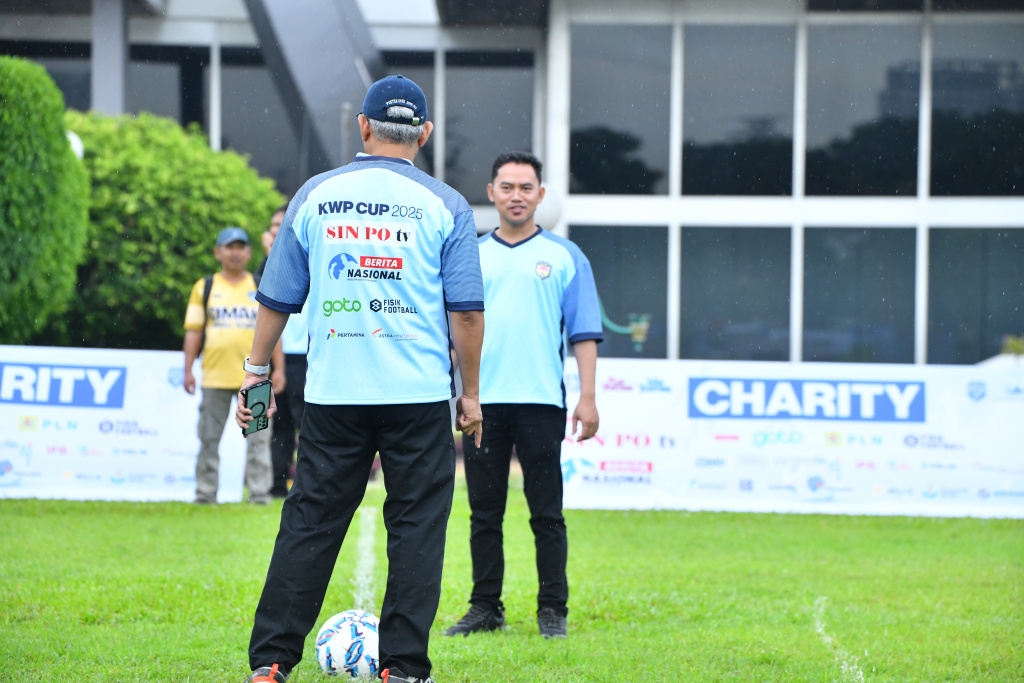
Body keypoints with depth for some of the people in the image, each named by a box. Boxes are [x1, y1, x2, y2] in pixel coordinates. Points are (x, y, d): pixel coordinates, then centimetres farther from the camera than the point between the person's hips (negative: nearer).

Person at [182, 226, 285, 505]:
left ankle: (259, 492, 1)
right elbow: (193, 331, 9)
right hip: (215, 375, 0)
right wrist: (188, 370, 3)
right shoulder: (204, 288, 9)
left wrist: (279, 369, 5)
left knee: (258, 436, -3)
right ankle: (206, 493, 9)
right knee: (209, 437, 3)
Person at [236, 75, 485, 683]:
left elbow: (278, 299, 8)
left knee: (310, 522, 5)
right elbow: (466, 312, -2)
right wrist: (471, 394, 6)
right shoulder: (444, 205, 0)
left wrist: (257, 371, 18)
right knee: (417, 525, 4)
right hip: (419, 397, -2)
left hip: (333, 392, 2)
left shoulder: (315, 195, 6)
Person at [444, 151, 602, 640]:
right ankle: (485, 608, 11)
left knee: (547, 514, -1)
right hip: (482, 400, 2)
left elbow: (584, 333, 3)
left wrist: (587, 397, -6)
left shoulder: (564, 257, 6)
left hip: (540, 400, -2)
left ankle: (552, 610, 5)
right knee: (484, 513, 5)